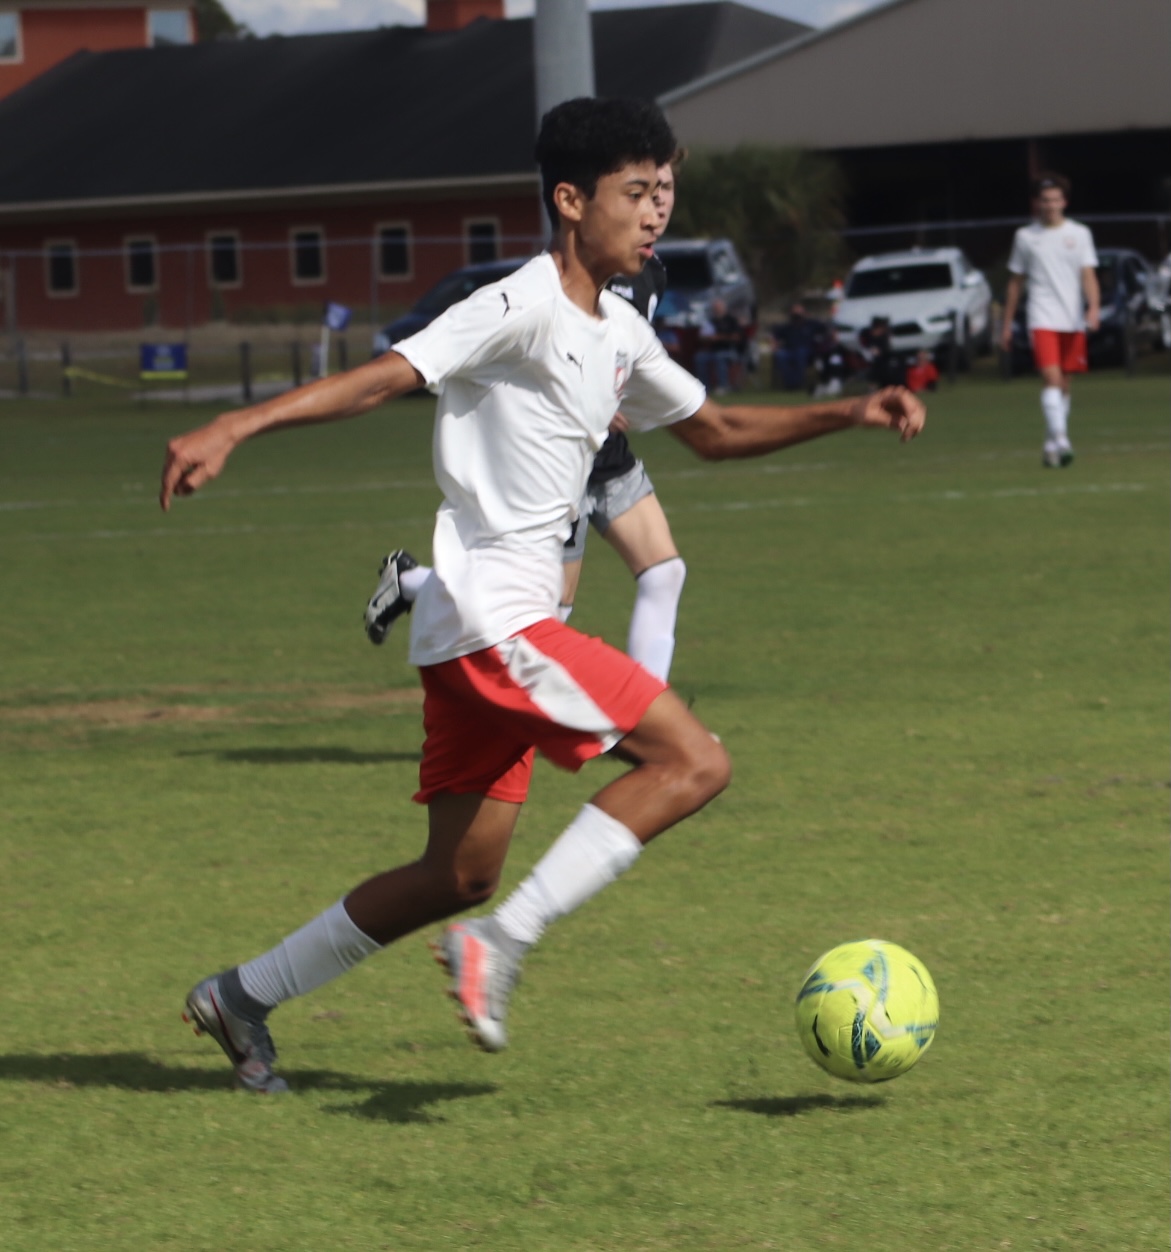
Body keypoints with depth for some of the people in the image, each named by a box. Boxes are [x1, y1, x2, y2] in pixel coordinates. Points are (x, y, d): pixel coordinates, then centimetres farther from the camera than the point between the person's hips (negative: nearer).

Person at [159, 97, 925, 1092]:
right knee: (693, 760, -15)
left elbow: (715, 430, 30)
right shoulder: (522, 309, -12)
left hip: (489, 635, 10)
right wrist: (230, 430, -32)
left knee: (460, 877, 13)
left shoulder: (618, 334, 17)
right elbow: (380, 380, -21)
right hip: (491, 617, -10)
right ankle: (502, 948, -16)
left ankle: (243, 998, 22)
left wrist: (848, 416, 19)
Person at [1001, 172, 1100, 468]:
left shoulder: (1079, 233, 7)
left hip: (1073, 320, 2)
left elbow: (1088, 276, 0)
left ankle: (1052, 446, 19)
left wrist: (1093, 308, -18)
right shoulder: (1025, 236, 8)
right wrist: (1007, 324, 13)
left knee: (1063, 384, 8)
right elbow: (1015, 282, 13)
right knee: (1051, 377, -18)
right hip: (1042, 318, -2)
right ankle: (1060, 441, -27)